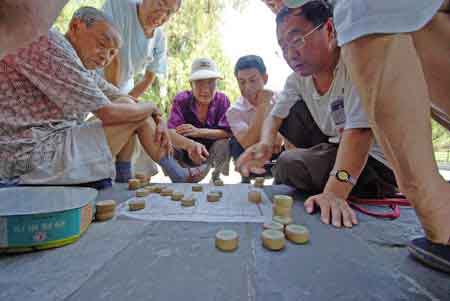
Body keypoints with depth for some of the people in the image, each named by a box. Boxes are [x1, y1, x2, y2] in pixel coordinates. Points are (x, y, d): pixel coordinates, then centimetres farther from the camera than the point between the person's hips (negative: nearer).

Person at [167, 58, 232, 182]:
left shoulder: (222, 100, -14)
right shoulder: (181, 100, -18)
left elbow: (228, 132, -21)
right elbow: (171, 133, -32)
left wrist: (199, 132, -33)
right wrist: (190, 145, -54)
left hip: (211, 154, 1)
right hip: (185, 154, 0)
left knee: (224, 144, -28)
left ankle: (216, 177, 3)